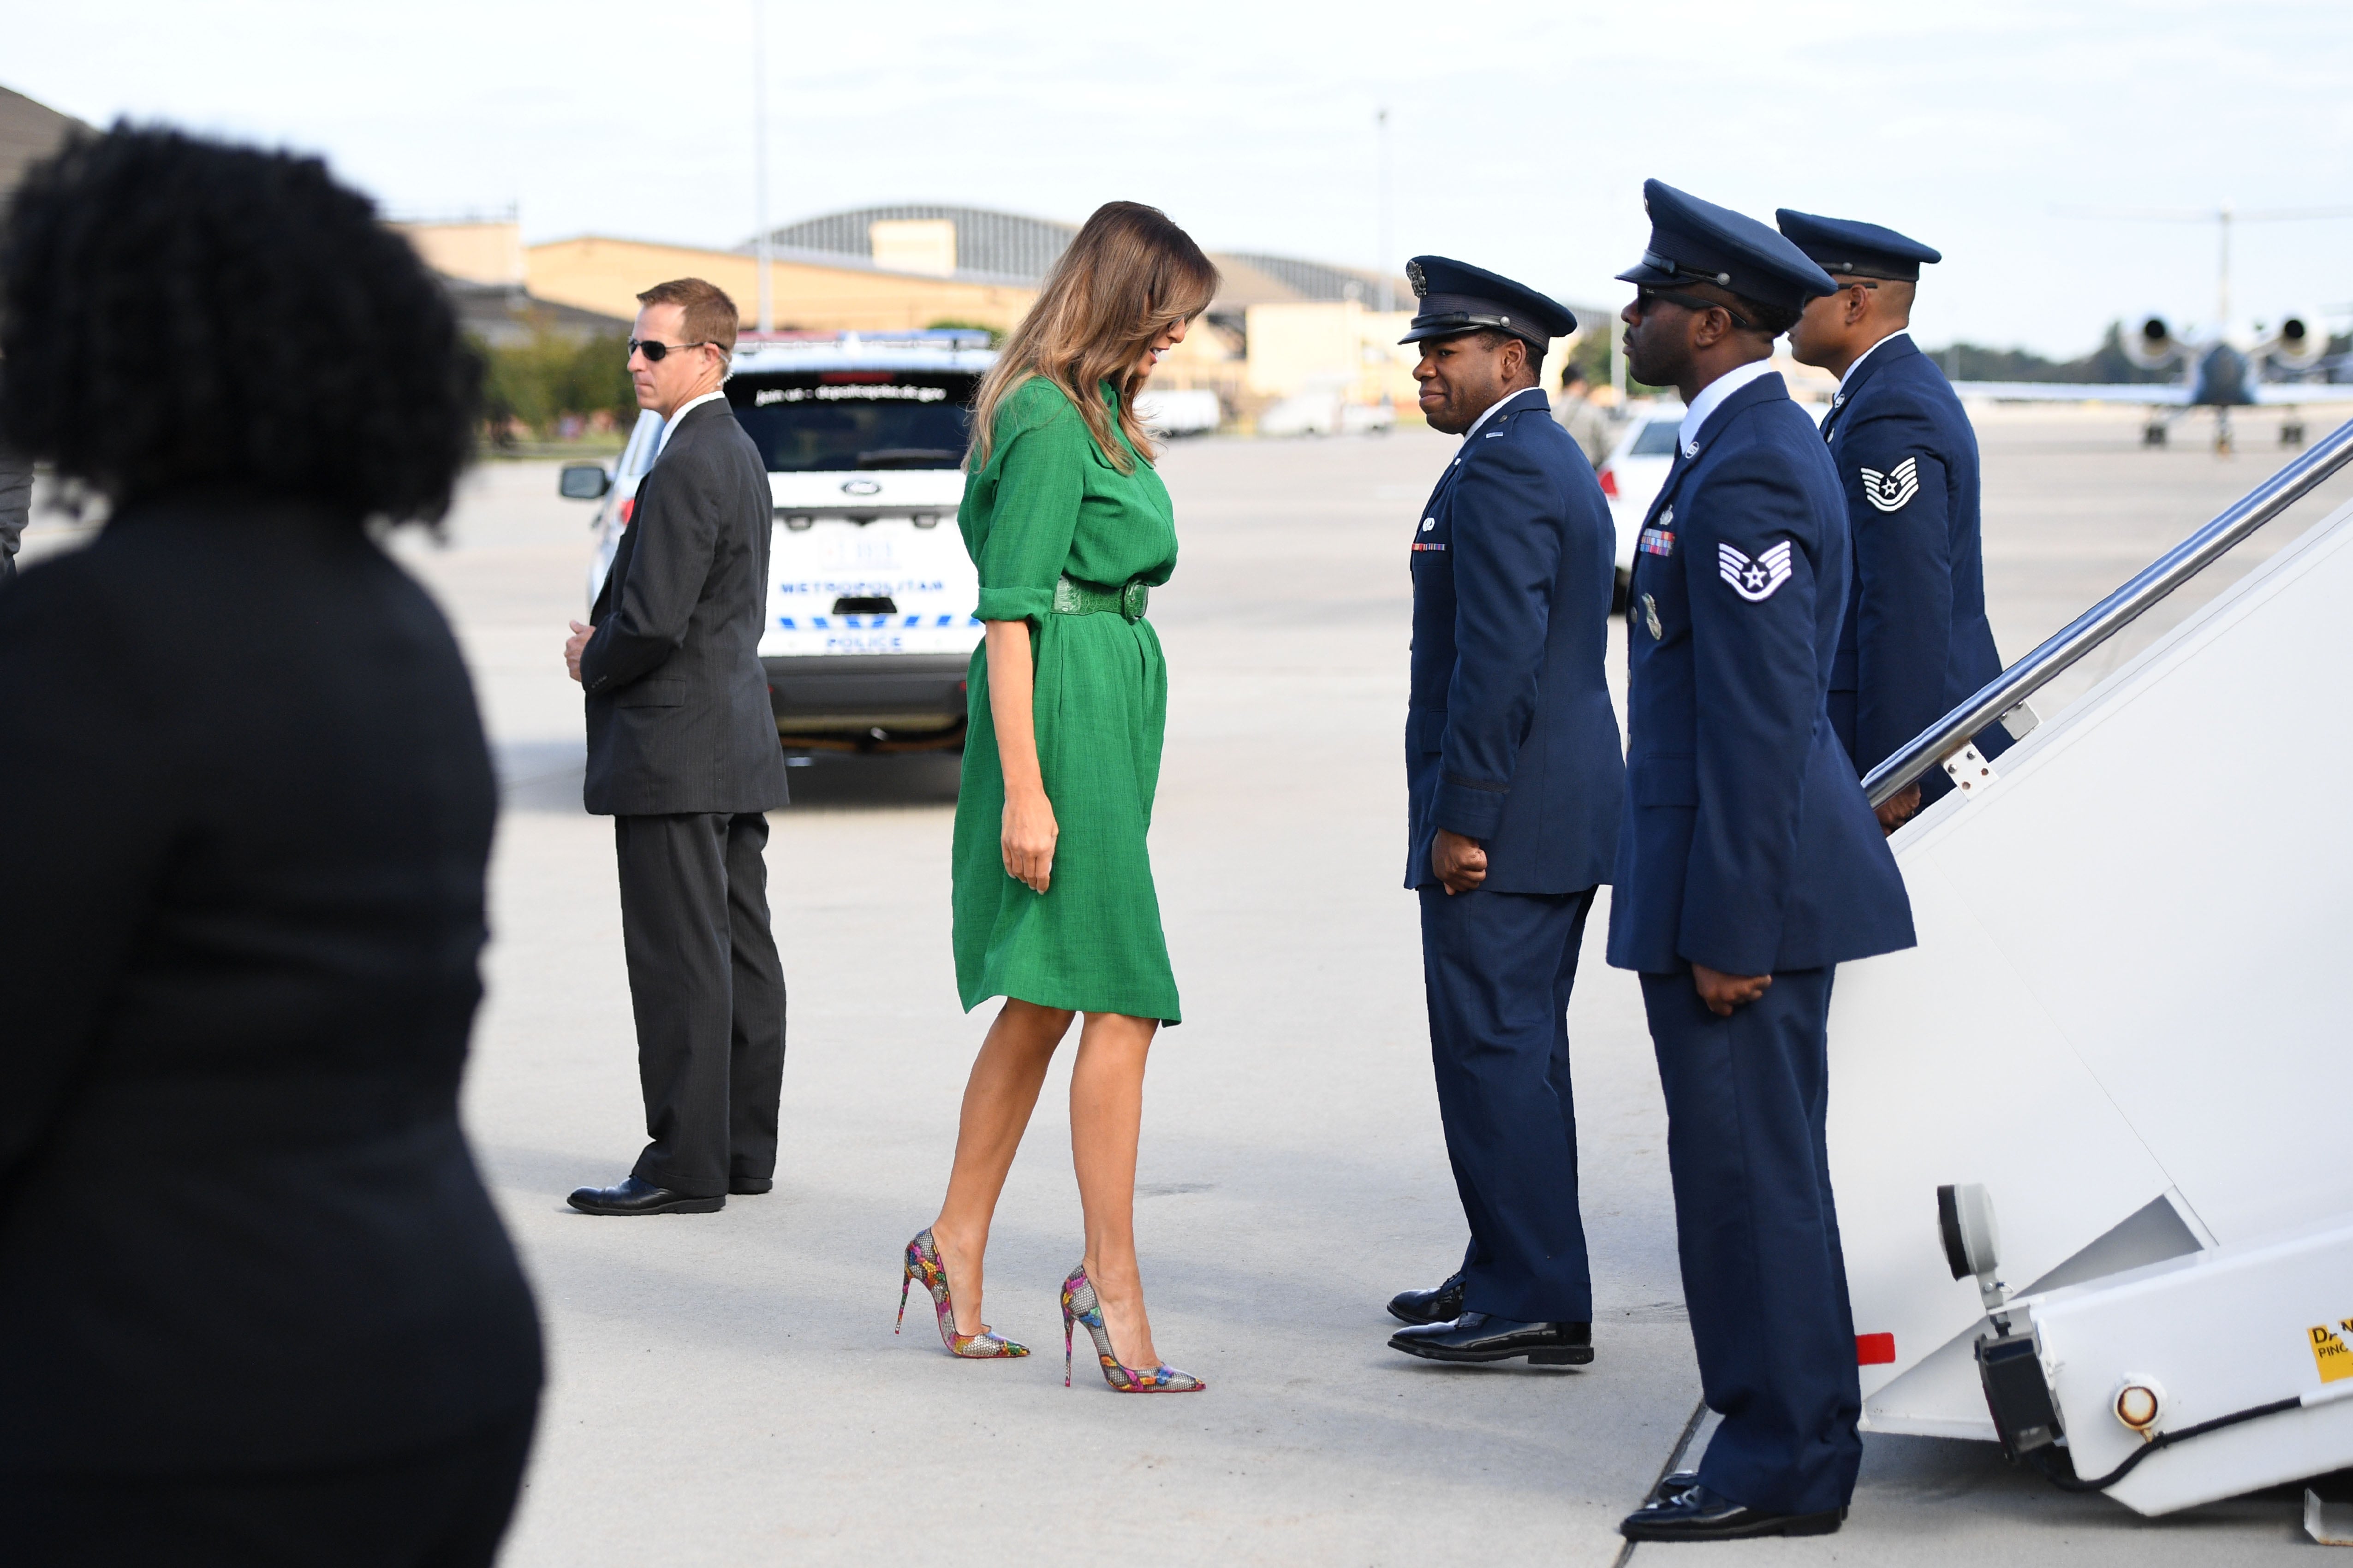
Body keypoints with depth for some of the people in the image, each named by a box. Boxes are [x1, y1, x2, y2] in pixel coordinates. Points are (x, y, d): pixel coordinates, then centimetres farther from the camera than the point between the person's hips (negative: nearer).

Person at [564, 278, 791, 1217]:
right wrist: (606, 637, 10)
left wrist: (593, 664, -4)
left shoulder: (686, 466, -18)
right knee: (739, 952, 11)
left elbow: (653, 621, -23)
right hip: (737, 743, 10)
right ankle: (744, 1150, 17)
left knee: (680, 961, -6)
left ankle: (685, 1165, -4)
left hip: (674, 746, -10)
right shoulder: (735, 451, 14)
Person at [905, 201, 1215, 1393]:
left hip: (1109, 704, 10)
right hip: (1067, 711, -10)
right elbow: (1010, 612, -17)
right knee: (1122, 1001, -10)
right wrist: (1024, 790, -21)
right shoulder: (1050, 422, -13)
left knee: (1043, 1002, 13)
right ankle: (1110, 1283, -8)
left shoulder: (1095, 414, 17)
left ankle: (957, 1244, 22)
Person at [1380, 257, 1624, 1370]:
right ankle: (1515, 1279, 23)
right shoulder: (1556, 463, 19)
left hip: (1502, 820, -11)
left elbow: (1499, 656, -23)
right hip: (1565, 813, 11)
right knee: (1516, 1050, 16)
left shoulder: (1501, 470, -15)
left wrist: (1461, 817, -21)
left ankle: (1532, 1302, -7)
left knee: (1495, 1051, -8)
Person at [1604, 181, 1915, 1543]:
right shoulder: (1762, 443, 15)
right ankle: (1798, 1437, 23)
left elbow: (1758, 722, -22)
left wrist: (1728, 929, -21)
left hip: (1744, 879, -11)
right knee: (1762, 1169, 15)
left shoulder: (1745, 474, -19)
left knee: (1752, 1170, -4)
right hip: (1762, 876, 11)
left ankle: (1782, 1464, 3)